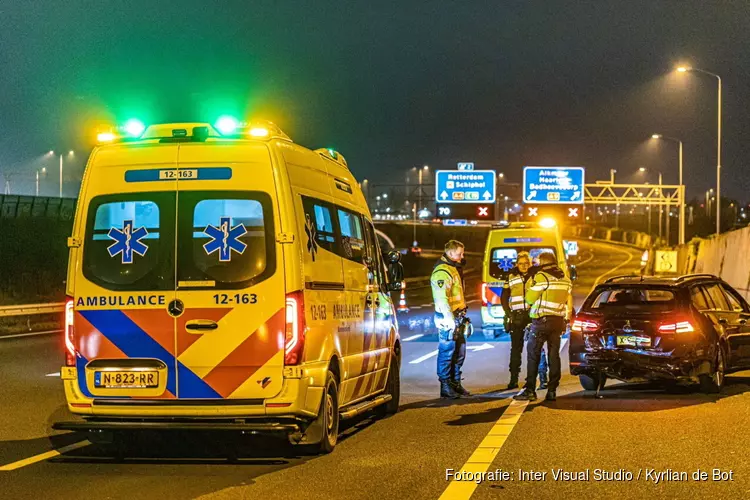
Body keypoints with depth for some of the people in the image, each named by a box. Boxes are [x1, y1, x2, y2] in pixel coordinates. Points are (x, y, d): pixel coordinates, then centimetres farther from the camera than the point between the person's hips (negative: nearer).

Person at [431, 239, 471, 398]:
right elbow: (442, 298, -23)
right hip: (447, 319, -10)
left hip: (456, 317, 10)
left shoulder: (454, 269, 18)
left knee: (459, 351, 14)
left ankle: (456, 383, 23)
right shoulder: (442, 272, -15)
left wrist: (462, 314, 22)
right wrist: (450, 320, -27)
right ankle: (445, 387, -1)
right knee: (447, 352, -6)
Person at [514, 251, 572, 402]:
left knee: (533, 355, -2)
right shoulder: (565, 279, 11)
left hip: (542, 320, -6)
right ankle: (552, 391, 8)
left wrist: (531, 285, 6)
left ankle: (530, 390, -5)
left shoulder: (542, 277, -11)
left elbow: (530, 299, -8)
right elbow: (567, 302, 15)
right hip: (558, 321, 7)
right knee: (554, 355, 9)